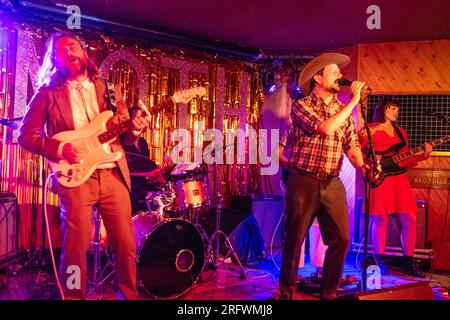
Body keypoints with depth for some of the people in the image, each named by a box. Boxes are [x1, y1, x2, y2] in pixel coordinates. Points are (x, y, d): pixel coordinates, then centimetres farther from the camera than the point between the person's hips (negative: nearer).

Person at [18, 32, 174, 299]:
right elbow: (26, 134, 2)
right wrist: (59, 148, -13)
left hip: (114, 174, 3)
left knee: (126, 244, 5)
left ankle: (129, 295, 23)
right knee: (76, 248, -2)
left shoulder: (107, 87, 15)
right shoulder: (48, 92, 5)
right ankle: (74, 297, 19)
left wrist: (134, 129, -7)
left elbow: (123, 136, 16)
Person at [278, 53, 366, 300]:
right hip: (303, 182, -5)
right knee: (294, 239, 3)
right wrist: (354, 101, -14)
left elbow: (350, 144, 5)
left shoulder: (343, 109, 12)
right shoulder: (301, 105, -5)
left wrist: (362, 167, -15)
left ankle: (329, 292, 21)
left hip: (333, 184, 5)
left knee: (341, 239, 3)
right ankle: (286, 292, 20)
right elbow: (326, 128, -21)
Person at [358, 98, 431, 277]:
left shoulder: (400, 132, 21)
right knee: (380, 219, -3)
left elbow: (405, 160, 16)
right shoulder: (370, 129, 3)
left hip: (398, 178, 6)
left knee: (409, 219, 1)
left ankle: (409, 262, 12)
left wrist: (423, 155, 2)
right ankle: (379, 261, 10)